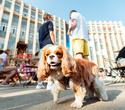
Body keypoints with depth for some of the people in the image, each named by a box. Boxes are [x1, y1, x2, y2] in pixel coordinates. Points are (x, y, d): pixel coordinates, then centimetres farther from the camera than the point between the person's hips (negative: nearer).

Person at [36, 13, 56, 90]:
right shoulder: (49, 22, 12)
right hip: (48, 44, -8)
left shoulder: (41, 26, 33)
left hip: (41, 46, 8)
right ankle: (50, 84, -22)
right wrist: (55, 44, -8)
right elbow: (51, 33, -4)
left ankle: (39, 84, 4)